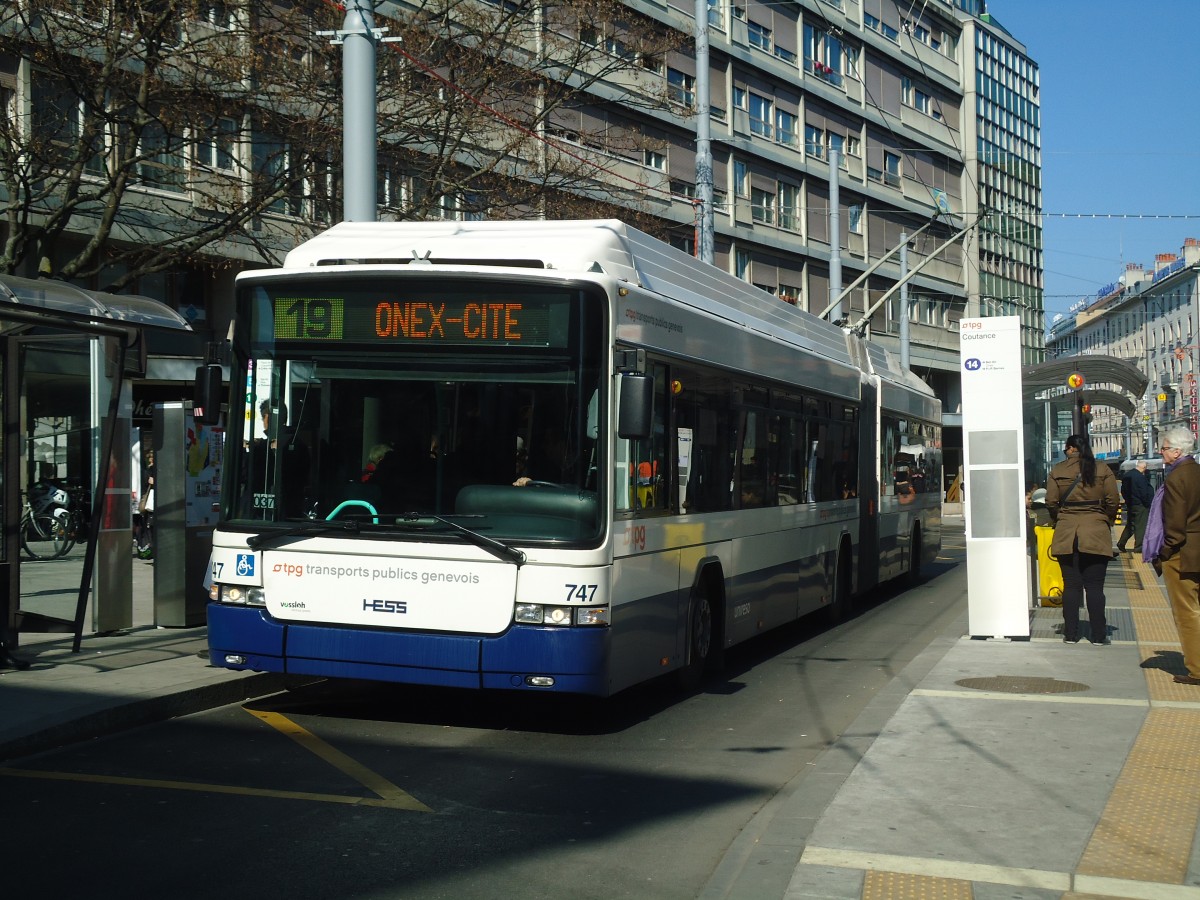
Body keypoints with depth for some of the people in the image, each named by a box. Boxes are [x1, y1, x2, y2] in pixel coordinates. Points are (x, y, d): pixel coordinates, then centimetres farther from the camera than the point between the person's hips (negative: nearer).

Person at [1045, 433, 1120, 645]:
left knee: (1071, 585, 6)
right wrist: (1107, 522, 15)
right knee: (1095, 586, 3)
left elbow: (1051, 502, -1)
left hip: (1066, 535, 0)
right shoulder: (1103, 471, 0)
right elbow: (1113, 501, -1)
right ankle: (1098, 635, 5)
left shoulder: (1057, 471, 0)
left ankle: (1071, 634, 8)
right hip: (1096, 534, 0)